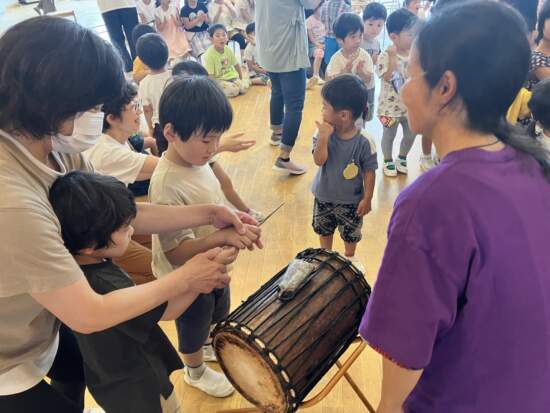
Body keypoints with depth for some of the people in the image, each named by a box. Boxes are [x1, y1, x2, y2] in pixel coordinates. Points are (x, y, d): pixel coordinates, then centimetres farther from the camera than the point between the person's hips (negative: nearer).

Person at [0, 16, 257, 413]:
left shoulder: (55, 146, -16)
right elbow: (88, 315, -30)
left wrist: (210, 213, -11)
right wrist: (184, 279, -20)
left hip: (39, 326, 7)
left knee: (84, 370, 32)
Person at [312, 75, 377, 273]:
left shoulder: (364, 142, -25)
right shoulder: (325, 133, -17)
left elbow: (369, 171, -15)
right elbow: (319, 161, -22)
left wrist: (367, 199, -11)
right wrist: (324, 137, -32)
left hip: (350, 200, -3)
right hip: (324, 196, 3)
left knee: (351, 233, 21)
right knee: (324, 229, 25)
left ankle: (350, 257, 50)